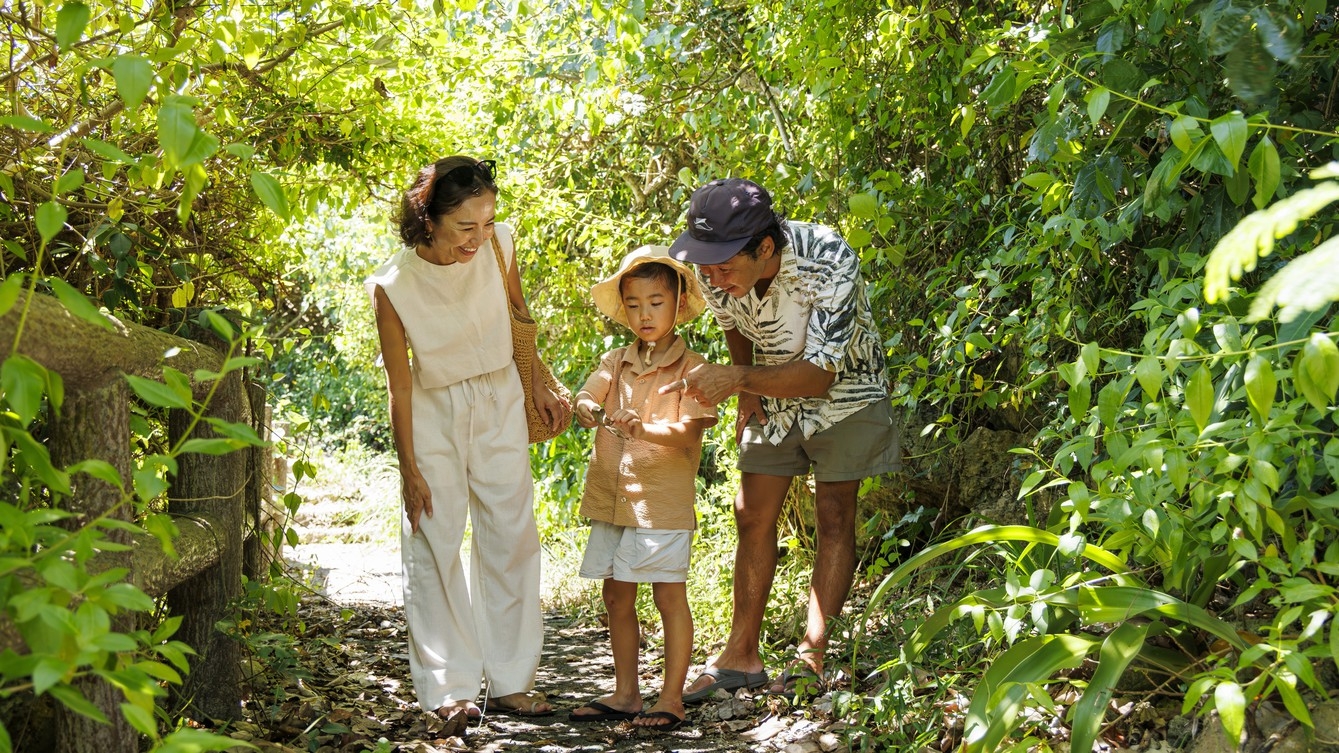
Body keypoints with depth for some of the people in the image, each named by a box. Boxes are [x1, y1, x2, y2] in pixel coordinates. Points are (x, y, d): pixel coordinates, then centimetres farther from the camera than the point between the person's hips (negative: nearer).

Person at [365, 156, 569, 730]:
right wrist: (409, 470, -9)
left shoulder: (498, 245, -17)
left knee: (511, 537, 5)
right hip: (434, 410, -3)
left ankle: (510, 682, 14)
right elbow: (399, 385, -14)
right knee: (435, 544, -5)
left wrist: (537, 386, 8)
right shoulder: (394, 286, -24)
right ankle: (448, 688, 2)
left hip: (499, 402, 3)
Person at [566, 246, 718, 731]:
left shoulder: (691, 368, -5)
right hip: (611, 498, 6)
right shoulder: (615, 363, 11)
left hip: (663, 501, -6)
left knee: (670, 596, -1)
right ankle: (625, 694, 23)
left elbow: (689, 432, -16)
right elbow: (585, 397, -3)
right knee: (617, 597, 12)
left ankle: (672, 699, 7)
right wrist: (587, 411, -27)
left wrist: (643, 429, -34)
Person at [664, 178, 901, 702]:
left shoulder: (829, 262, -36)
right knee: (753, 516, 2)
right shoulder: (716, 270, -20)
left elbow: (820, 375, -35)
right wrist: (746, 394, 4)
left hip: (842, 386, -5)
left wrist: (737, 379, -44)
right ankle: (741, 656, 7)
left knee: (834, 517, -7)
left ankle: (811, 659, -5)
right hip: (774, 388, 5)